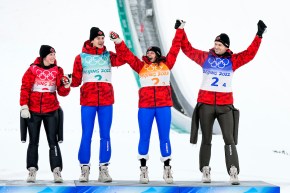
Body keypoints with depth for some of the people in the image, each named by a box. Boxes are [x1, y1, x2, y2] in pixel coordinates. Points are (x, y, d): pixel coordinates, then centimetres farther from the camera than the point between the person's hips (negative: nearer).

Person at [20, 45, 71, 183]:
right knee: (33, 142, 7)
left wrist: (66, 86, -18)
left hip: (51, 111, 1)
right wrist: (24, 106, -10)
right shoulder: (33, 69, -4)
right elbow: (25, 88, -4)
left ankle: (56, 170, -2)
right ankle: (32, 170, 13)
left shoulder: (57, 70, 3)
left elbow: (62, 92, 3)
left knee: (53, 142, -2)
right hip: (33, 111, -1)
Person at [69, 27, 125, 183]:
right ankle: (84, 168, 6)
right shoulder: (81, 58, 2)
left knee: (105, 135, 4)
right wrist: (69, 82, -20)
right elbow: (76, 80, 0)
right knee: (86, 135, -1)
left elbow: (121, 60, -13)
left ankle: (104, 169, 9)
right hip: (88, 101, -2)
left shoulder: (108, 56, 7)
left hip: (106, 101, 2)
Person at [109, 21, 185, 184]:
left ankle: (167, 168, 9)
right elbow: (127, 55, 5)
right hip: (145, 106, 0)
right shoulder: (141, 66, 10)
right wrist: (118, 42, -4)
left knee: (164, 137, 3)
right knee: (144, 137, 4)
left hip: (164, 106, 0)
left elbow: (175, 48, 11)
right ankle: (143, 168, 11)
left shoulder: (166, 64, 10)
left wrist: (180, 30, 13)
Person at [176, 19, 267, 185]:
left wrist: (259, 35, -9)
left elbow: (250, 53, -3)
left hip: (225, 105, -1)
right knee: (206, 139, 7)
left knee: (229, 139, -6)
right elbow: (188, 49, 9)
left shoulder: (233, 60, 4)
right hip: (205, 104, 1)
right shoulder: (205, 57, 6)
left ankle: (234, 172, -8)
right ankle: (205, 171, 16)